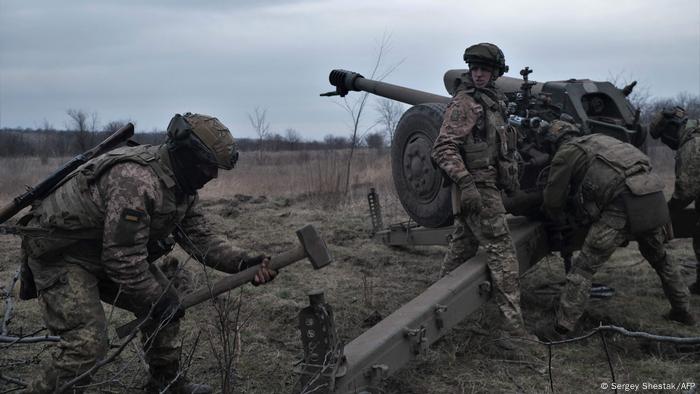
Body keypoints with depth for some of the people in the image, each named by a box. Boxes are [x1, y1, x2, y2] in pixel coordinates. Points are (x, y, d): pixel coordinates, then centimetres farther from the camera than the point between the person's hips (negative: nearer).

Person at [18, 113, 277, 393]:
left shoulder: (181, 185, -2)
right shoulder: (136, 180, -33)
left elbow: (200, 238, 1)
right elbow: (124, 258, -31)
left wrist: (244, 262, -13)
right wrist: (158, 302, -19)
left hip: (107, 251, 10)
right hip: (60, 254, -9)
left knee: (165, 306, 9)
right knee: (88, 342, -21)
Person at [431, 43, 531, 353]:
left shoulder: (492, 102, 18)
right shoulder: (464, 102, -10)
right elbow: (444, 147, -19)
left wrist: (511, 178, 23)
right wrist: (465, 182, -28)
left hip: (487, 185, 9)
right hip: (477, 187, -9)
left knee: (461, 249, 16)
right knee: (502, 253, -12)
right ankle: (514, 330, -12)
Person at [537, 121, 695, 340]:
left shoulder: (564, 153, 9)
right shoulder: (598, 140, 31)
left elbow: (552, 200, 13)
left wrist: (558, 221, 33)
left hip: (623, 204, -7)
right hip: (654, 198, 7)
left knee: (583, 267, 0)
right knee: (659, 258, 30)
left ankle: (562, 328, 0)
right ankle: (681, 310, 44)